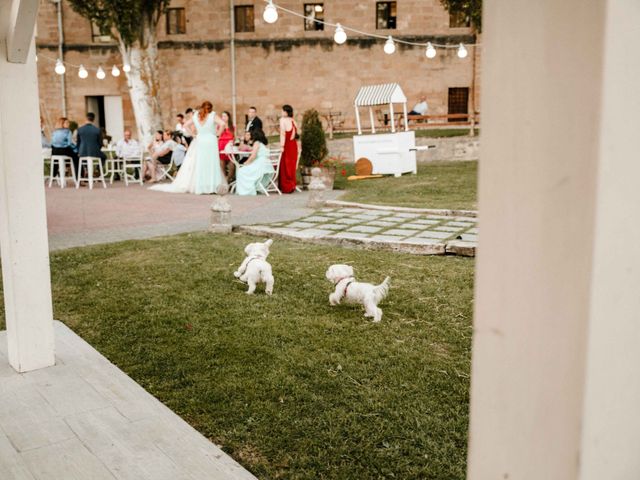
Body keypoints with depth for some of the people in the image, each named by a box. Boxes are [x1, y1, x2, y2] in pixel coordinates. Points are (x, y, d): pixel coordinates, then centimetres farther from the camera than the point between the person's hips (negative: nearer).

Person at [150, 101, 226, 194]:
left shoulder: (196, 116, 10)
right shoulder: (213, 115, -2)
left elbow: (186, 124, 12)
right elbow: (222, 124, -16)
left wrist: (193, 135, 10)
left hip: (199, 141, 3)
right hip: (211, 142, -3)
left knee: (199, 164, 7)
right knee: (211, 165, -2)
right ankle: (211, 187, -6)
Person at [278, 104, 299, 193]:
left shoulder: (283, 120, -10)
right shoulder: (293, 121, 10)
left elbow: (283, 134, -16)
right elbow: (295, 134, 8)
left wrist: (282, 146, -17)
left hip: (287, 145, -6)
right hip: (294, 145, 6)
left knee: (285, 166, 1)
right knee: (292, 166, 12)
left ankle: (286, 187, 2)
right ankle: (292, 186, 17)